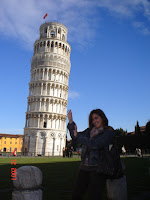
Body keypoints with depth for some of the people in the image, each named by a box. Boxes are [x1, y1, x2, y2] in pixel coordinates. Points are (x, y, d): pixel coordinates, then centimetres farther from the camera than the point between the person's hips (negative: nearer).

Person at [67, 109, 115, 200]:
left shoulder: (109, 132, -7)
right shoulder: (89, 130, 11)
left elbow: (95, 144, -19)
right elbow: (75, 139, 15)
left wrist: (77, 136, -17)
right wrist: (71, 122, 7)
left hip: (98, 168, -6)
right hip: (85, 167, 6)